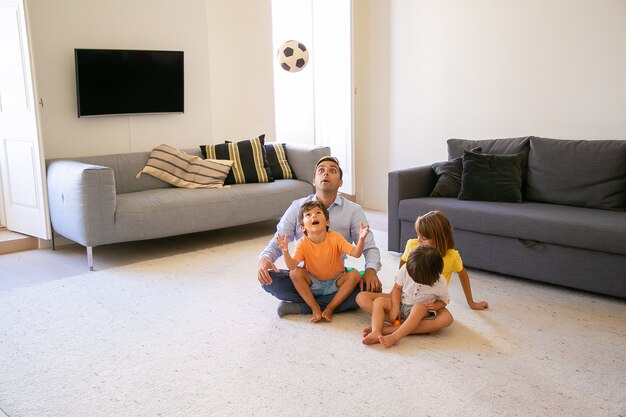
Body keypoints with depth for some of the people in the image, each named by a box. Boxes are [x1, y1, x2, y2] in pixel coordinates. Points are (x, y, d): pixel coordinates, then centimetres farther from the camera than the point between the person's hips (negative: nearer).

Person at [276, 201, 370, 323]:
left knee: (355, 274, -25)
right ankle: (315, 309, -17)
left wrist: (361, 239, -43)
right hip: (313, 285, 0)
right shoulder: (302, 243, -15)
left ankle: (330, 309, -18)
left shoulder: (335, 237, -15)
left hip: (335, 284, 1)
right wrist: (285, 251, -47)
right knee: (295, 273, -26)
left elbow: (355, 253, -24)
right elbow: (292, 266, -27)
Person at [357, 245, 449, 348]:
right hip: (400, 303, 4)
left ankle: (394, 337, -52)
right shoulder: (406, 269, -14)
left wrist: (436, 306, -20)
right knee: (379, 301, -21)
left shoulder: (440, 283, -16)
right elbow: (397, 287, -4)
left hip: (421, 309, -3)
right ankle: (376, 333, -40)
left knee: (419, 308, -40)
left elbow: (444, 301, 2)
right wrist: (395, 307, -16)